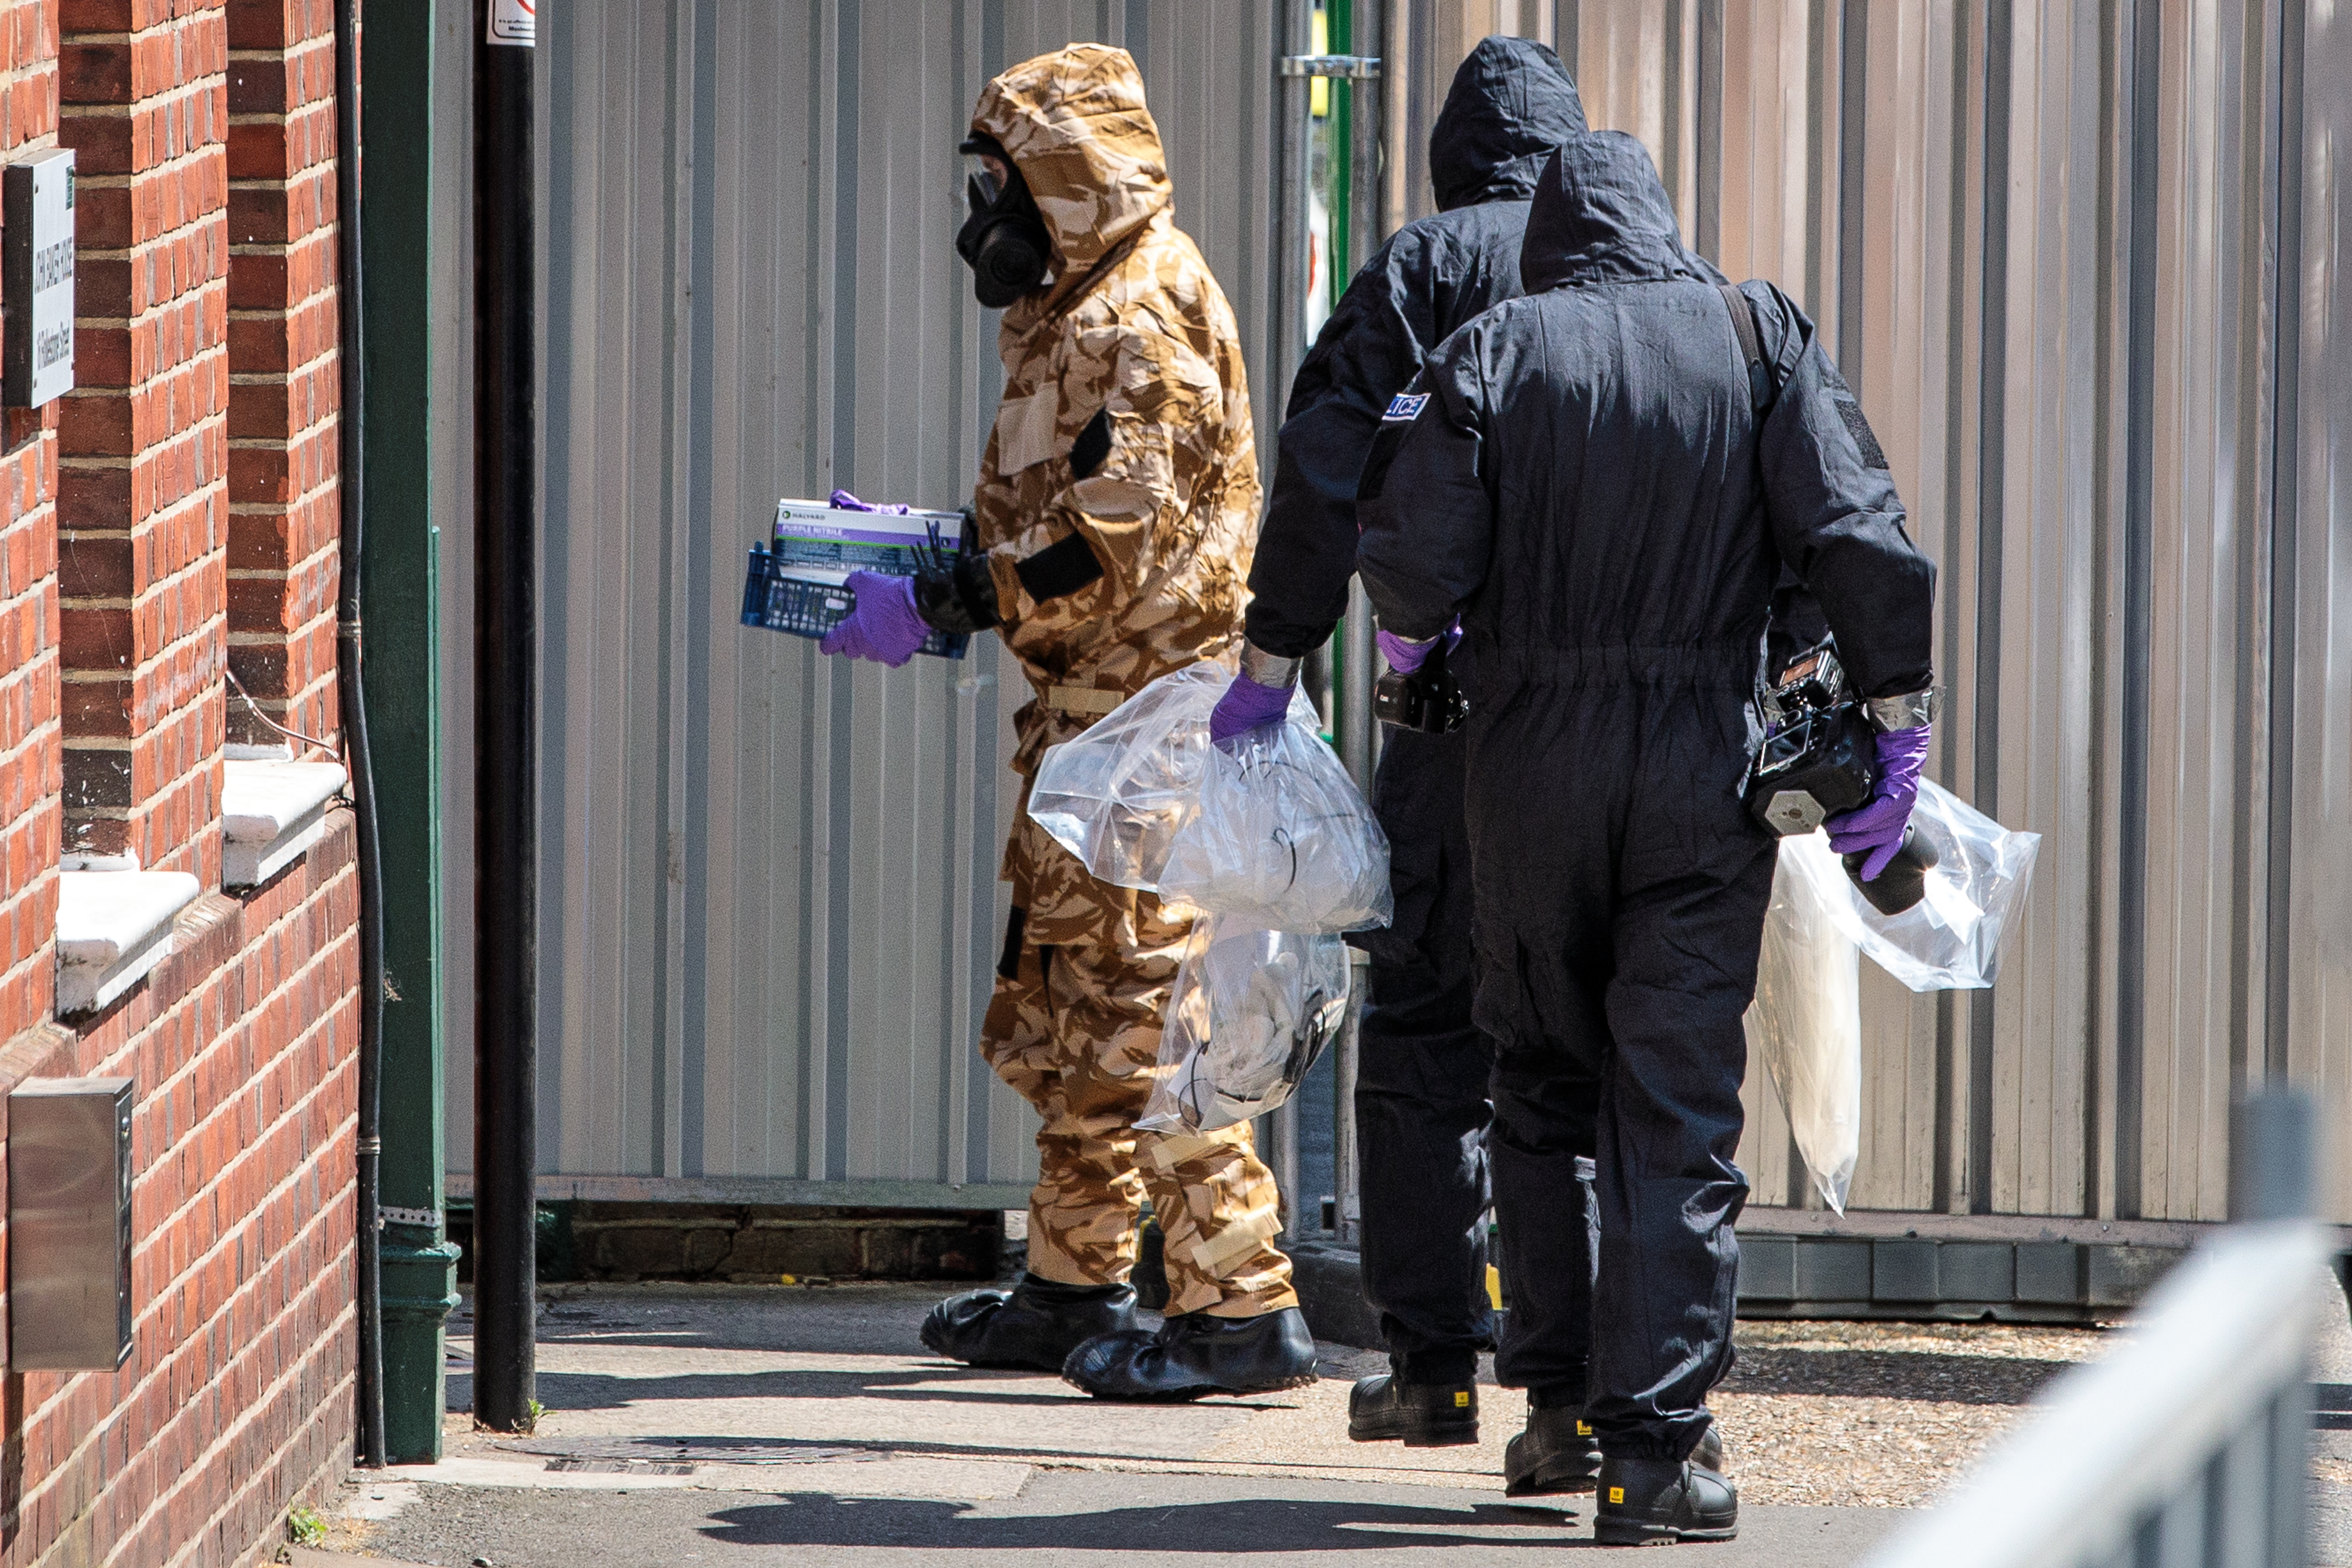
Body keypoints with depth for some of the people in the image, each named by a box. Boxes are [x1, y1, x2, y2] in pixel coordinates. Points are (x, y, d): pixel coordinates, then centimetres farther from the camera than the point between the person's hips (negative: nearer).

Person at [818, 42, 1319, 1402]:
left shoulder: (1138, 327, -16)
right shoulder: (1080, 315, 17)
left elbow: (1104, 546, -22)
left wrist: (936, 606, -18)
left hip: (1144, 709, -11)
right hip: (1092, 706, 11)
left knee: (1143, 999, -12)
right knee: (1061, 998, 17)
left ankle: (1244, 1304, -12)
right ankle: (1077, 1287, 26)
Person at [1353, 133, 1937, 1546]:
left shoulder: (1490, 356, 0)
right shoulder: (1758, 336, 2)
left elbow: (1416, 568, -7)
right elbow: (1855, 530, -7)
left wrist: (1412, 637, 16)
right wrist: (1900, 723, -2)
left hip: (1531, 763, 0)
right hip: (1708, 773, 0)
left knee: (1544, 1084, 17)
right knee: (1680, 1112, 0)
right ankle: (1652, 1447, -7)